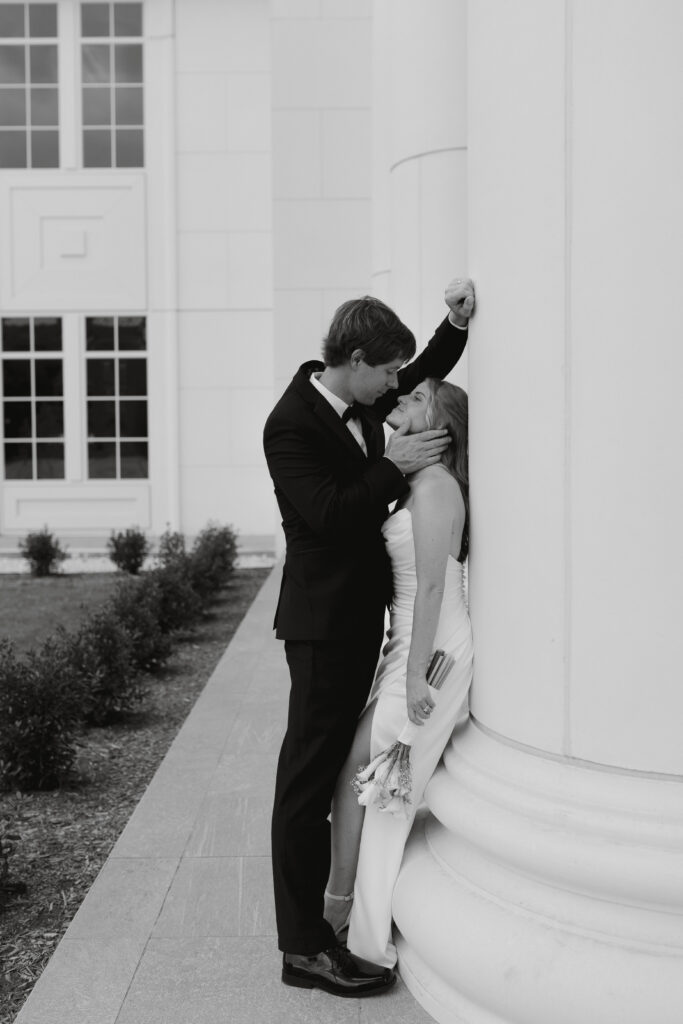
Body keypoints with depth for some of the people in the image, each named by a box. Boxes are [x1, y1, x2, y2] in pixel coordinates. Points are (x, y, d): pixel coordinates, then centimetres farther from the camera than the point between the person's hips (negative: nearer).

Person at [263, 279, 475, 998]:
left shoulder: (358, 402, 8)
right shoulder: (291, 424, -17)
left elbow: (426, 374, 22)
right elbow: (328, 513, -26)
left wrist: (457, 322, 5)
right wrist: (394, 466, -21)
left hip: (358, 612, 9)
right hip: (324, 620, -9)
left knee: (331, 765, 18)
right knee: (309, 772, -4)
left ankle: (318, 905, 33)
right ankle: (305, 947, 3)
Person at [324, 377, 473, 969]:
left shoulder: (434, 486, -16)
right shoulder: (419, 483, 13)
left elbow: (432, 587, -20)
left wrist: (416, 675, -21)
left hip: (431, 650, -9)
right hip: (413, 645, 9)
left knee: (357, 770, -3)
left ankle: (338, 909, 9)